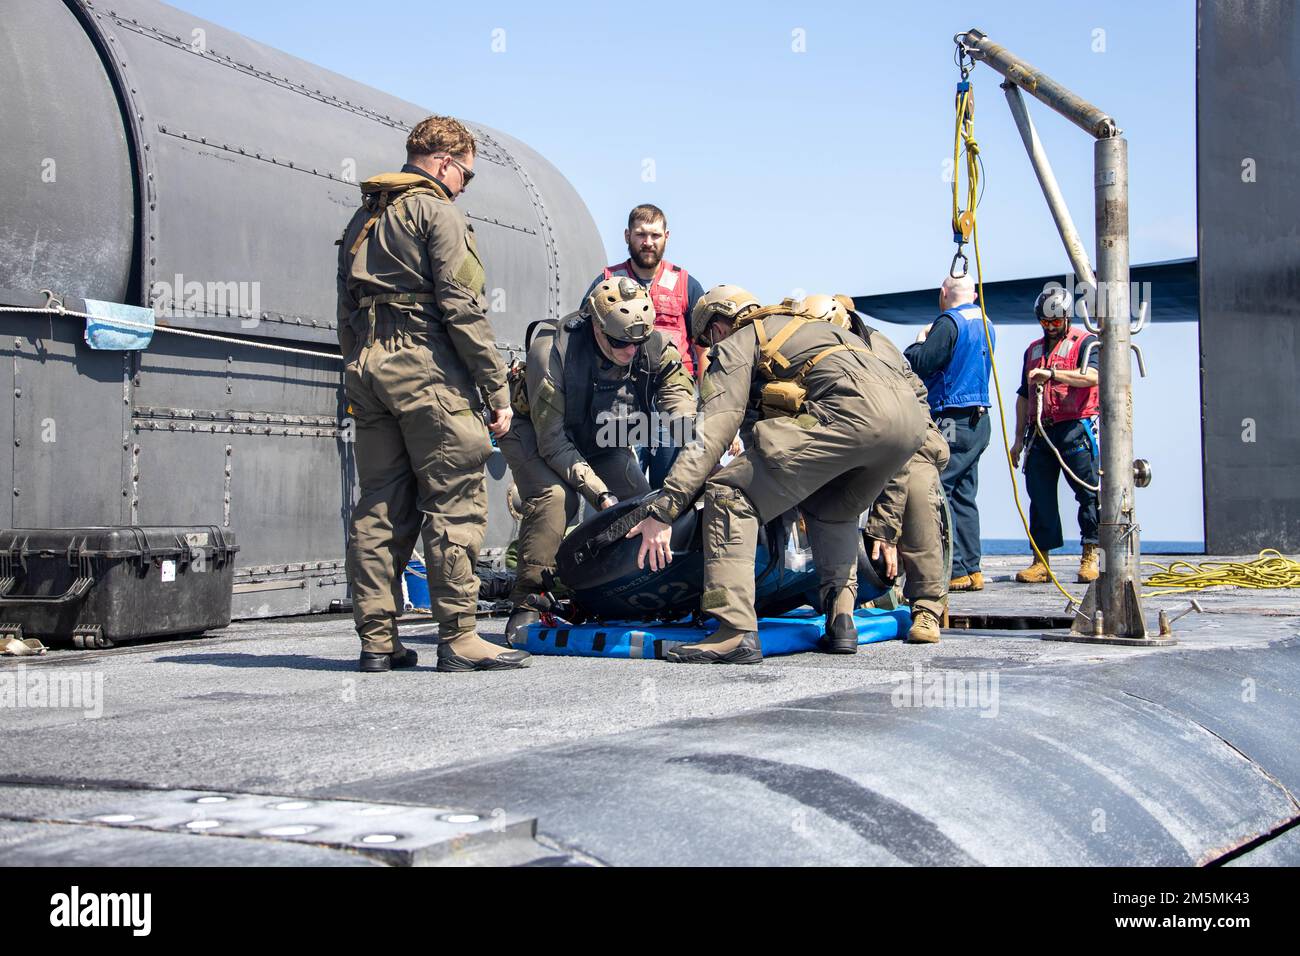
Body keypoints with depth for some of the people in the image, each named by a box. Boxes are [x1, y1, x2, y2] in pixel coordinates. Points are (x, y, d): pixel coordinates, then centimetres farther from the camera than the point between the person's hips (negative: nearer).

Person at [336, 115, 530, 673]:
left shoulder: (363, 220, 22)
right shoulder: (437, 211, -3)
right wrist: (498, 391, -10)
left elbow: (347, 315, 21)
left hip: (366, 368, 8)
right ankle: (458, 638, -6)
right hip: (426, 366, -8)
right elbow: (462, 307, -11)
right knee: (455, 502, -5)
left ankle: (377, 641, 9)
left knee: (380, 507, 8)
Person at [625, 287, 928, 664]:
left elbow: (710, 435, 3)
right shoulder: (808, 326, 40)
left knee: (731, 495, -2)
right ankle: (841, 621, 18)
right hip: (911, 415, 8)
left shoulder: (736, 344, 18)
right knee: (832, 511, 32)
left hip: (849, 411, -8)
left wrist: (663, 510, -1)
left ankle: (736, 631, -12)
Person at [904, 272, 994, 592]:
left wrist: (920, 340, 3)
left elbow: (918, 364, -17)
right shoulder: (986, 325, 15)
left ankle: (954, 571, -12)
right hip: (979, 422, 9)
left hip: (951, 422, -9)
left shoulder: (949, 322, -12)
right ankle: (972, 570, 12)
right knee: (963, 497, 12)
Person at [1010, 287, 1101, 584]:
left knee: (1088, 493, -7)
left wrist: (1051, 373, -23)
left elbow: (1092, 376, -16)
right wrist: (1019, 438, 20)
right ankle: (1041, 562, 4)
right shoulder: (1033, 350, 22)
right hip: (1040, 431, 5)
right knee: (1040, 495, 2)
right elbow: (1023, 396, 25)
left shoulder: (1084, 342, 4)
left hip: (1076, 429, -5)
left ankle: (1091, 557, -3)